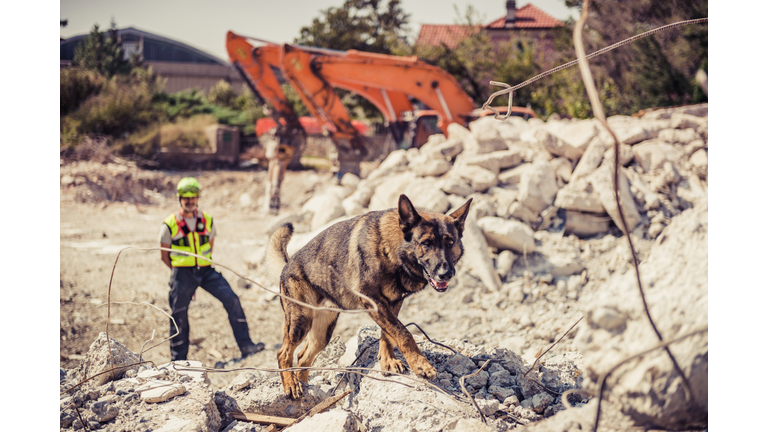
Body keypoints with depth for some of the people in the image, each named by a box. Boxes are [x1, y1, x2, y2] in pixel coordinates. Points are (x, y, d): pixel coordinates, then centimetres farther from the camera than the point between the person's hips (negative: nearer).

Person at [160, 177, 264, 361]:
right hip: (182, 273, -2)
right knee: (179, 315, 4)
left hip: (206, 270, 3)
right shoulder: (170, 225, -6)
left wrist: (204, 266, 12)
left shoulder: (207, 221, 4)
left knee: (231, 300, -12)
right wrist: (179, 272, 5)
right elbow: (164, 254, 2)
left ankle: (245, 346, -8)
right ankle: (178, 359, 20)